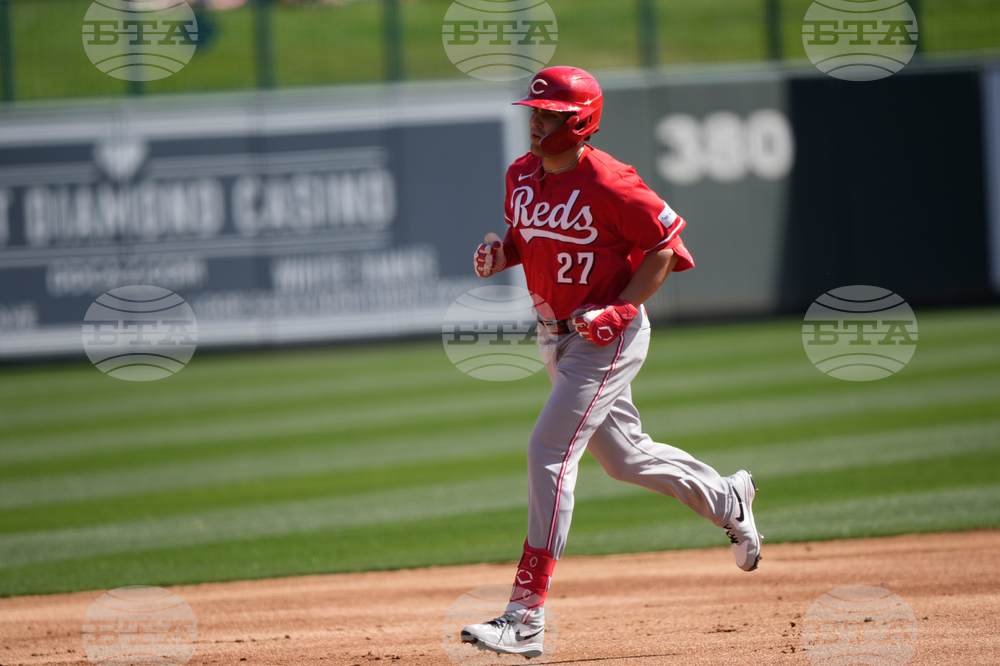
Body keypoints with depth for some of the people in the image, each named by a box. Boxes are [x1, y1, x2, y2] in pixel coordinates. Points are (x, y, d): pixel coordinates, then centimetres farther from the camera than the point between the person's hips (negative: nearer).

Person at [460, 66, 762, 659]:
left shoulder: (608, 184, -20)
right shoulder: (522, 175, 2)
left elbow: (667, 244, -13)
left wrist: (618, 309, -21)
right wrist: (499, 253, -5)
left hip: (610, 337, -9)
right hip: (556, 336, 9)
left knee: (550, 452, -18)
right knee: (625, 458, 21)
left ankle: (526, 618, -18)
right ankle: (727, 500, 49)